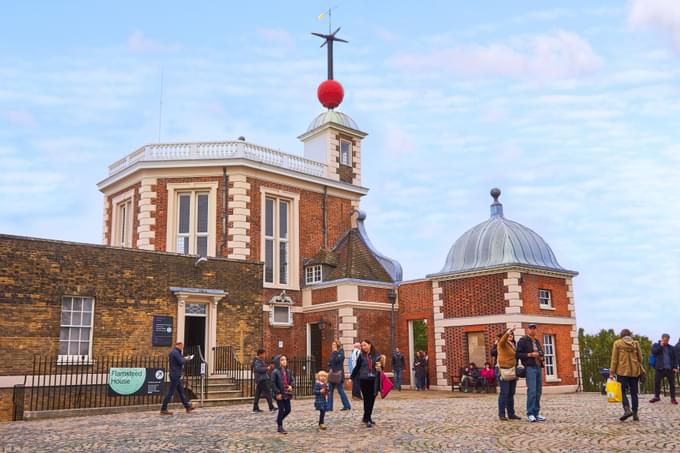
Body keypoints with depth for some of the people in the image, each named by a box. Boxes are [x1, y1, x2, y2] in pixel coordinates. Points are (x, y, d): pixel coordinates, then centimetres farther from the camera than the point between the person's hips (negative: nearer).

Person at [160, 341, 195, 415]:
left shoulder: (173, 352, 16)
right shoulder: (176, 352, -16)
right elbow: (181, 362, -21)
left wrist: (184, 358, 8)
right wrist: (186, 359, -3)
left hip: (175, 375, 11)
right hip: (175, 375, -11)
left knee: (181, 391, 14)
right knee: (171, 392, -6)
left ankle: (187, 407, 20)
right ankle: (163, 409, -2)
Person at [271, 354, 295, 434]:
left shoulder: (288, 371, 8)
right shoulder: (275, 372, -11)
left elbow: (292, 380, 12)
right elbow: (273, 383, -13)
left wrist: (291, 386, -10)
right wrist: (277, 393, -17)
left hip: (287, 394, 6)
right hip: (279, 394, -6)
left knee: (288, 409, 8)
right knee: (281, 410, -3)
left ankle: (279, 420, 33)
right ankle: (280, 427, 11)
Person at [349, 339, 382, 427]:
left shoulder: (376, 355, 3)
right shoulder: (361, 356, 1)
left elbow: (380, 367, 14)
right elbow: (357, 368, 6)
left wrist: (379, 367, -9)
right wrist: (351, 378, 6)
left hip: (373, 380, 2)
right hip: (364, 380, -2)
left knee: (372, 399, 6)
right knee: (367, 399, -2)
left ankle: (366, 417, 22)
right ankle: (367, 419, 4)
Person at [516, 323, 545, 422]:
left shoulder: (537, 341, 19)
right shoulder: (523, 340, -2)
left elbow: (541, 352, 30)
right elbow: (518, 354, -8)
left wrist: (541, 357, 9)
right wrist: (529, 355, -16)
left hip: (539, 367, 7)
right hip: (530, 367, -7)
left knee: (538, 391, 6)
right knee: (532, 391, -13)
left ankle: (536, 413, 12)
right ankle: (530, 414, -8)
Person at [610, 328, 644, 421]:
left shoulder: (617, 343, -1)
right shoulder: (636, 343, 6)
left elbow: (614, 359, -3)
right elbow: (640, 358, 9)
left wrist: (612, 372, -1)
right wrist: (640, 370, 21)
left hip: (622, 371, -3)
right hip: (634, 371, 3)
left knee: (623, 391, 1)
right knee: (634, 392, 10)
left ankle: (627, 409, -21)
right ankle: (635, 414, 9)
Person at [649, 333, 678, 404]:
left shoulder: (671, 348, 11)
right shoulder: (656, 345, 7)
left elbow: (675, 358, 10)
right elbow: (654, 352, -11)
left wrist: (675, 367, 0)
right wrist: (661, 346, -10)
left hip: (670, 368, 1)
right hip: (659, 368, -1)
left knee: (672, 383, 2)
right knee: (657, 382, 3)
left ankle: (673, 398, 11)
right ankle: (656, 396, 16)